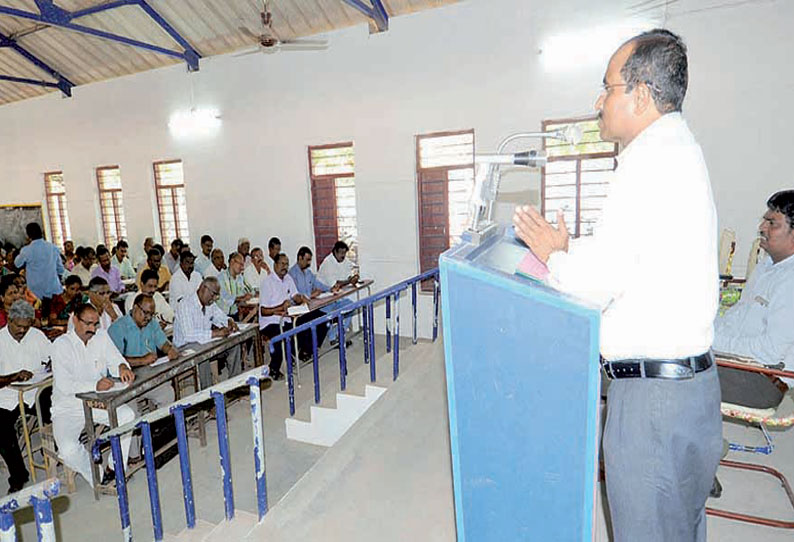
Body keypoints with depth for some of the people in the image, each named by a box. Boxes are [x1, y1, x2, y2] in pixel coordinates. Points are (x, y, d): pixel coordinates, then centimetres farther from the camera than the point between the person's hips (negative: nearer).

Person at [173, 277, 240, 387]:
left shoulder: (210, 303, 2)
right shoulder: (185, 305, -23)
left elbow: (220, 317, 20)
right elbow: (188, 335, -35)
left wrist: (230, 321, -4)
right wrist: (216, 333, -36)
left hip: (205, 341, 8)